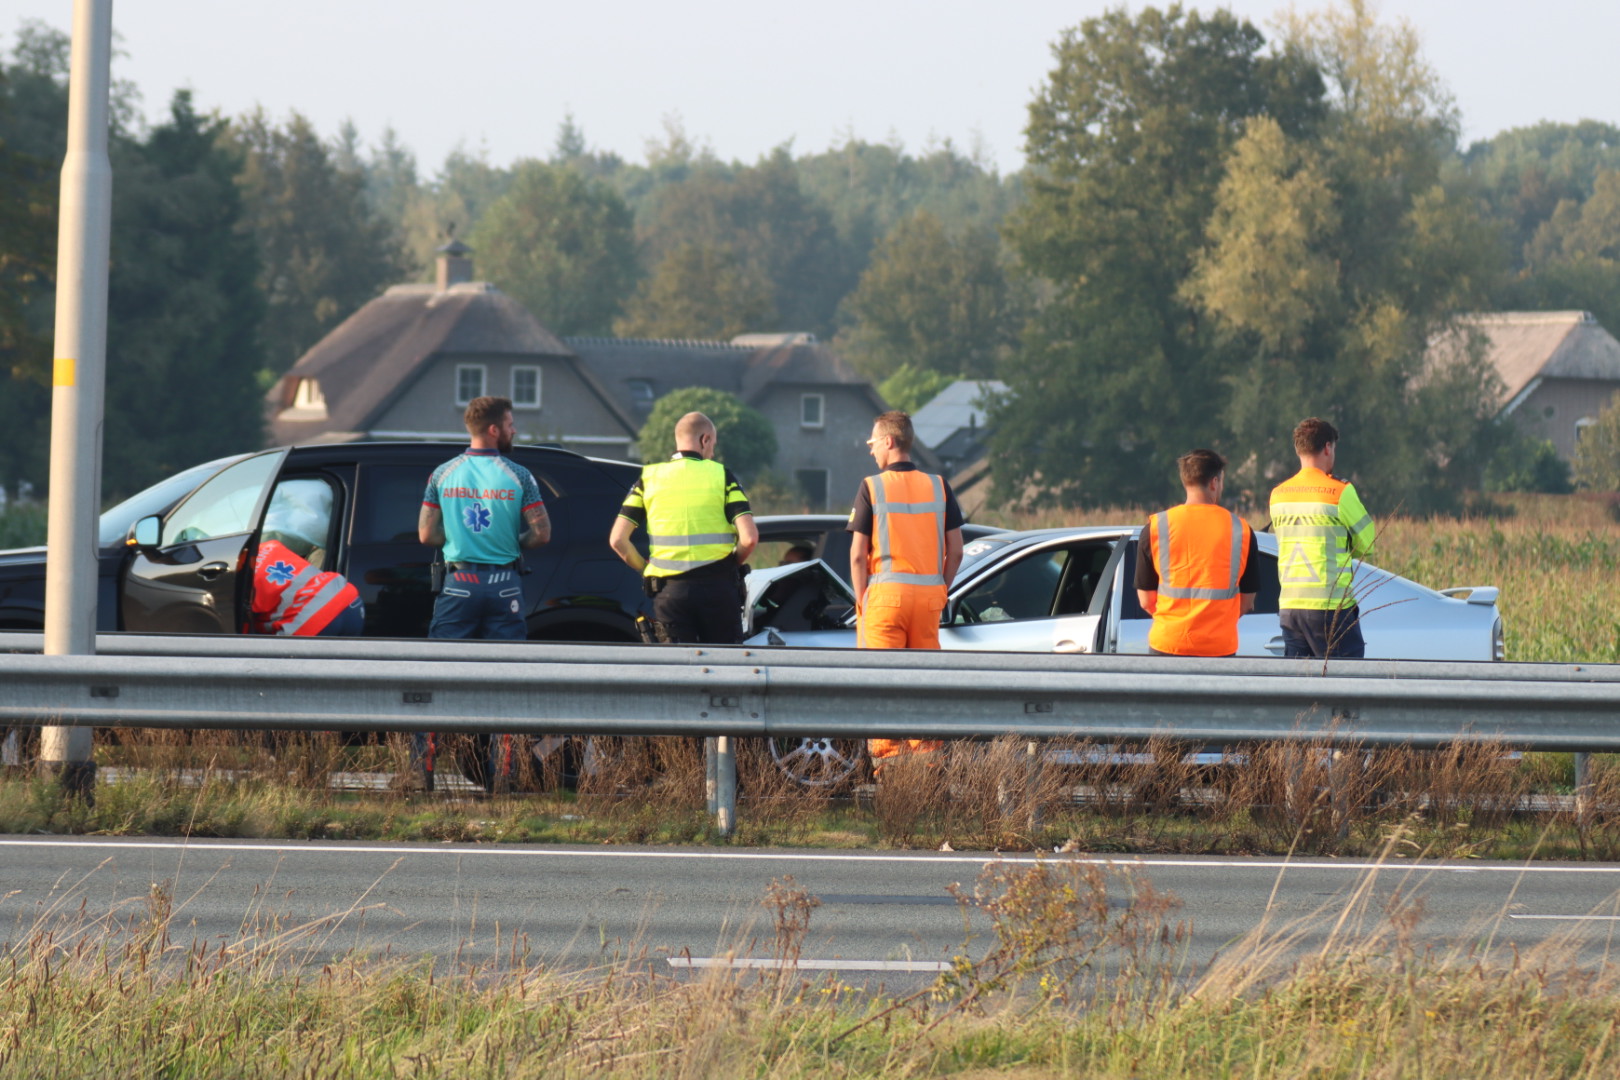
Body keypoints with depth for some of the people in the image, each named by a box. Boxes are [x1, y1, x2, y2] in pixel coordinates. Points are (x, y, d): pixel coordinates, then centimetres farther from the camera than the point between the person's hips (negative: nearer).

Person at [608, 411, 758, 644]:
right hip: (717, 588, -1)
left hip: (670, 590, 1)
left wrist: (645, 569, 13)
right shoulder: (721, 475, 1)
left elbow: (617, 540, -1)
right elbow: (749, 538, -9)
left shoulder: (649, 478, 6)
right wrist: (732, 564, 10)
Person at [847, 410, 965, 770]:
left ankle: (887, 762, -7)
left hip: (886, 592, -4)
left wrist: (861, 602, 3)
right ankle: (926, 757, 7)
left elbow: (858, 554, -5)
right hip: (929, 593, 4)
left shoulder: (872, 488, -4)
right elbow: (955, 550, 6)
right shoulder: (939, 487, 7)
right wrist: (941, 593, 15)